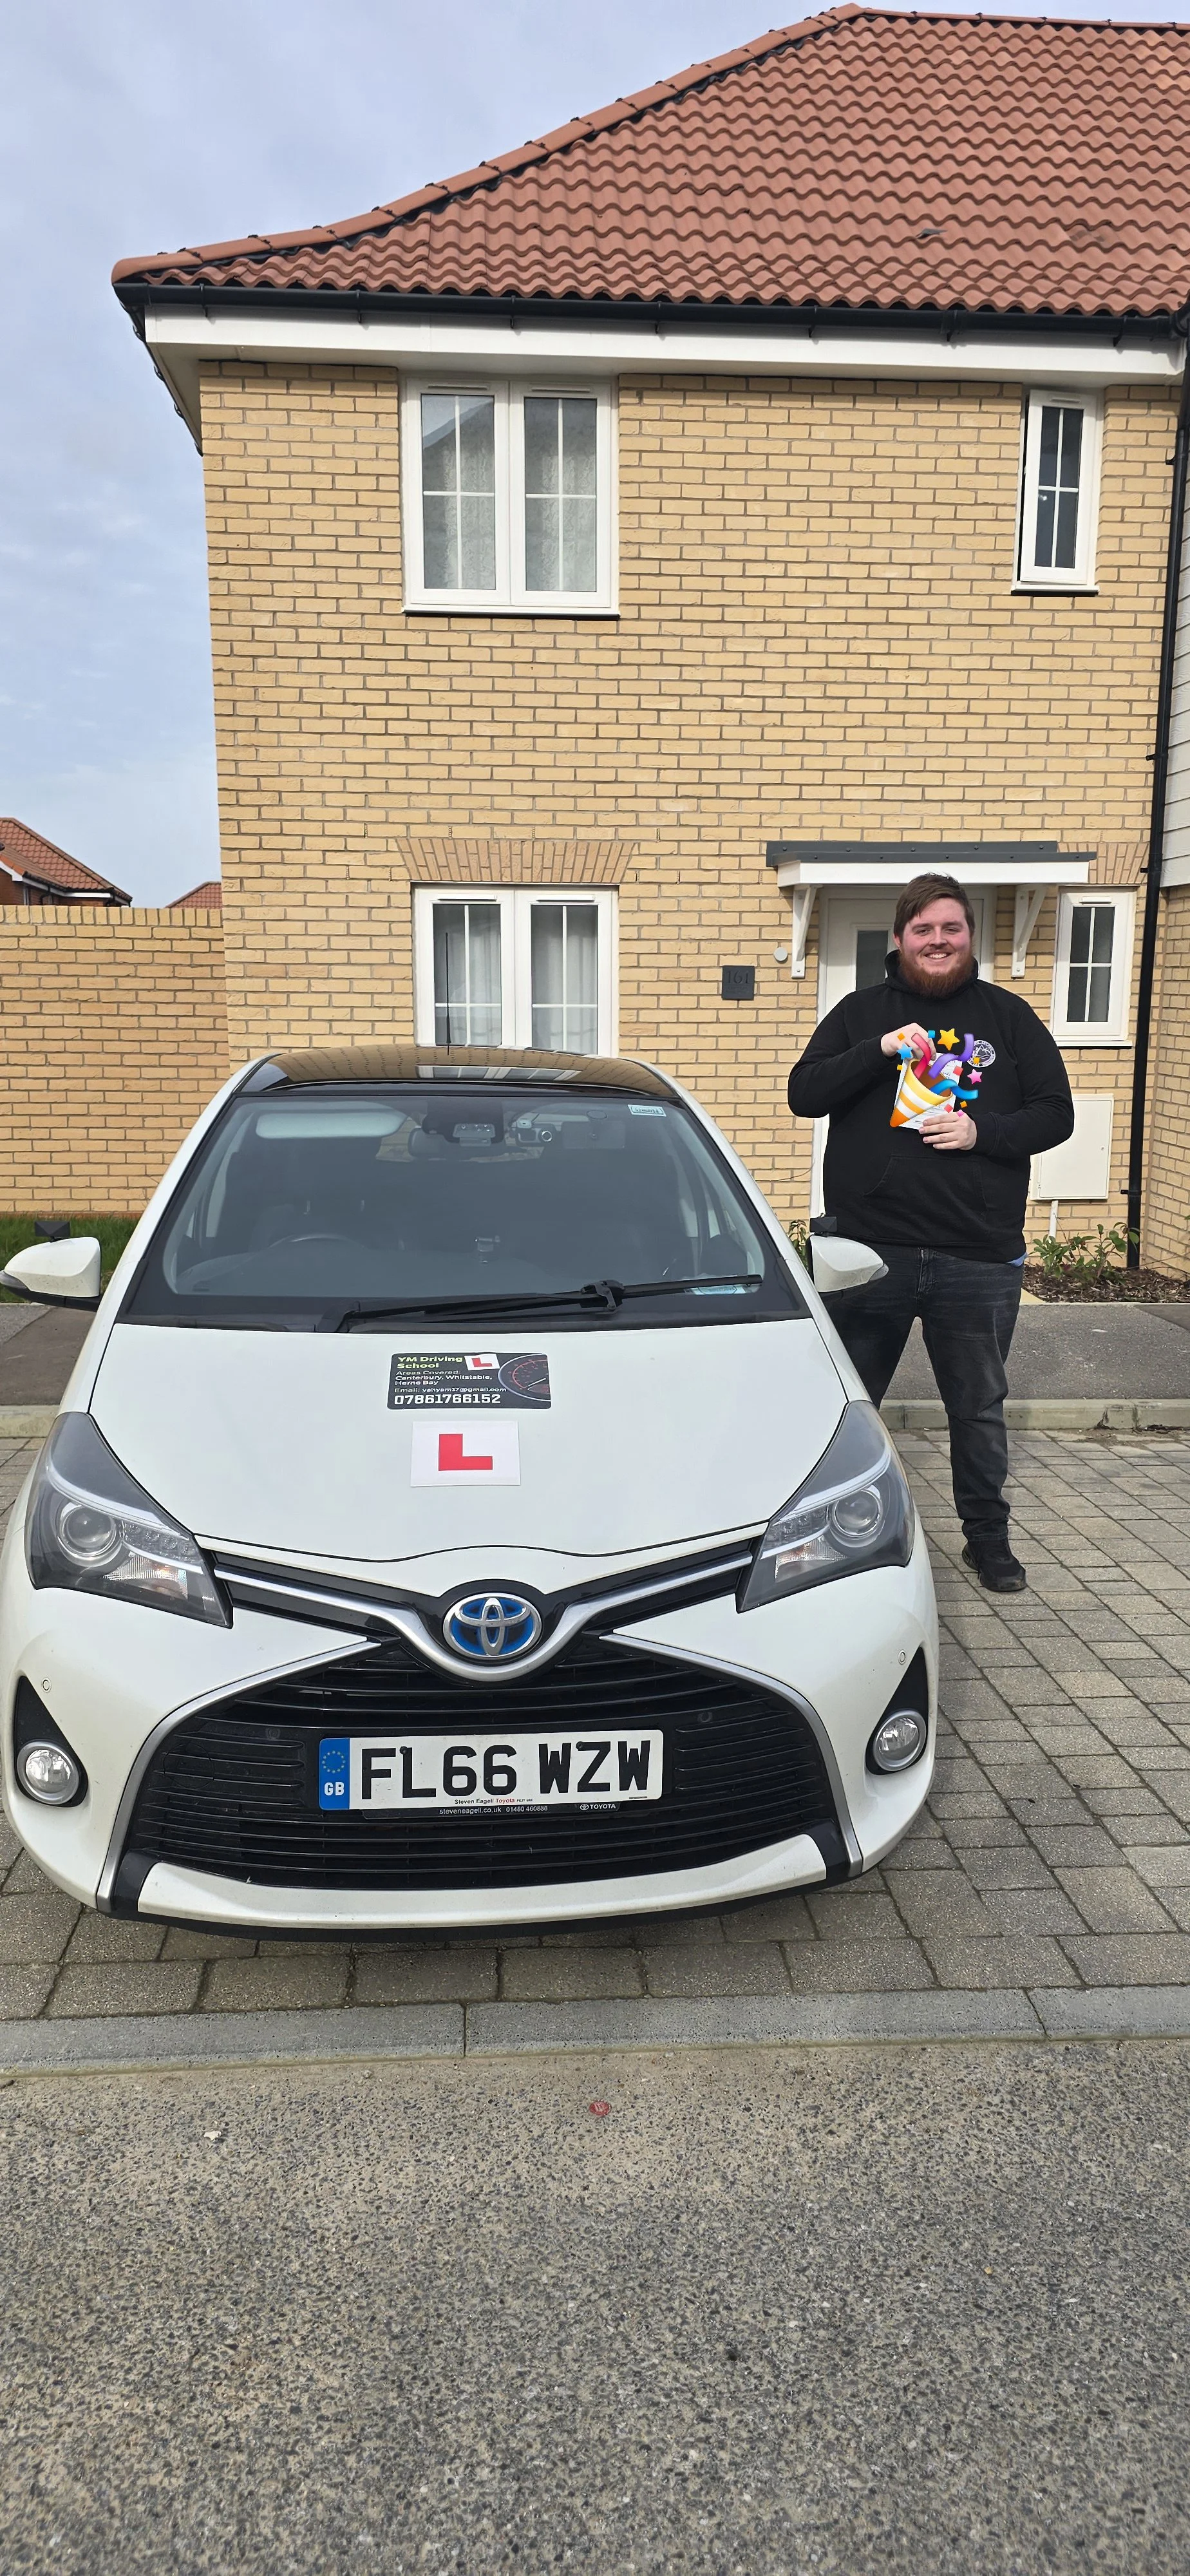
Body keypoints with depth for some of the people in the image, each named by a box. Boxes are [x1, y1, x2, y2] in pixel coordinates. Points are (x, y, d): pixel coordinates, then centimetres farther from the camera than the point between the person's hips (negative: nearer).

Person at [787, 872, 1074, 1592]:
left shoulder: (1009, 1016, 8)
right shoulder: (861, 1013, 6)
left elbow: (1055, 1114, 5)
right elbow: (804, 1093, -4)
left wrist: (983, 1132, -13)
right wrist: (882, 1050, -17)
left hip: (979, 1257, 1)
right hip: (870, 1251, 0)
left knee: (980, 1408, 12)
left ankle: (989, 1534, 30)